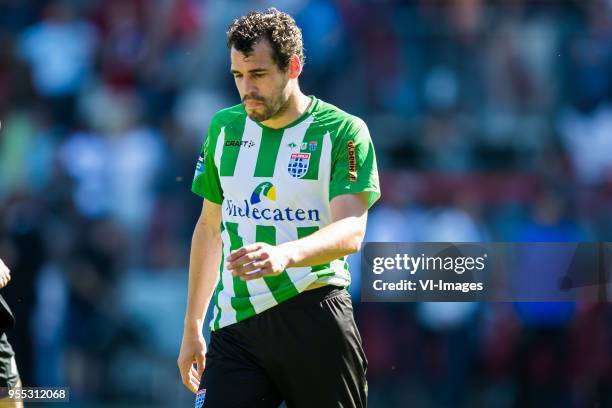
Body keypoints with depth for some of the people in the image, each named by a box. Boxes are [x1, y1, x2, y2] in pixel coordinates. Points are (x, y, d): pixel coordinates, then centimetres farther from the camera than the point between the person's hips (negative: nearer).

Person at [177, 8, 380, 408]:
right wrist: (193, 328, 18)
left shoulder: (344, 131, -4)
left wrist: (284, 255, -35)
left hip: (316, 322, -3)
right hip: (235, 325, 4)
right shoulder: (224, 128, 12)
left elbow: (350, 231, -16)